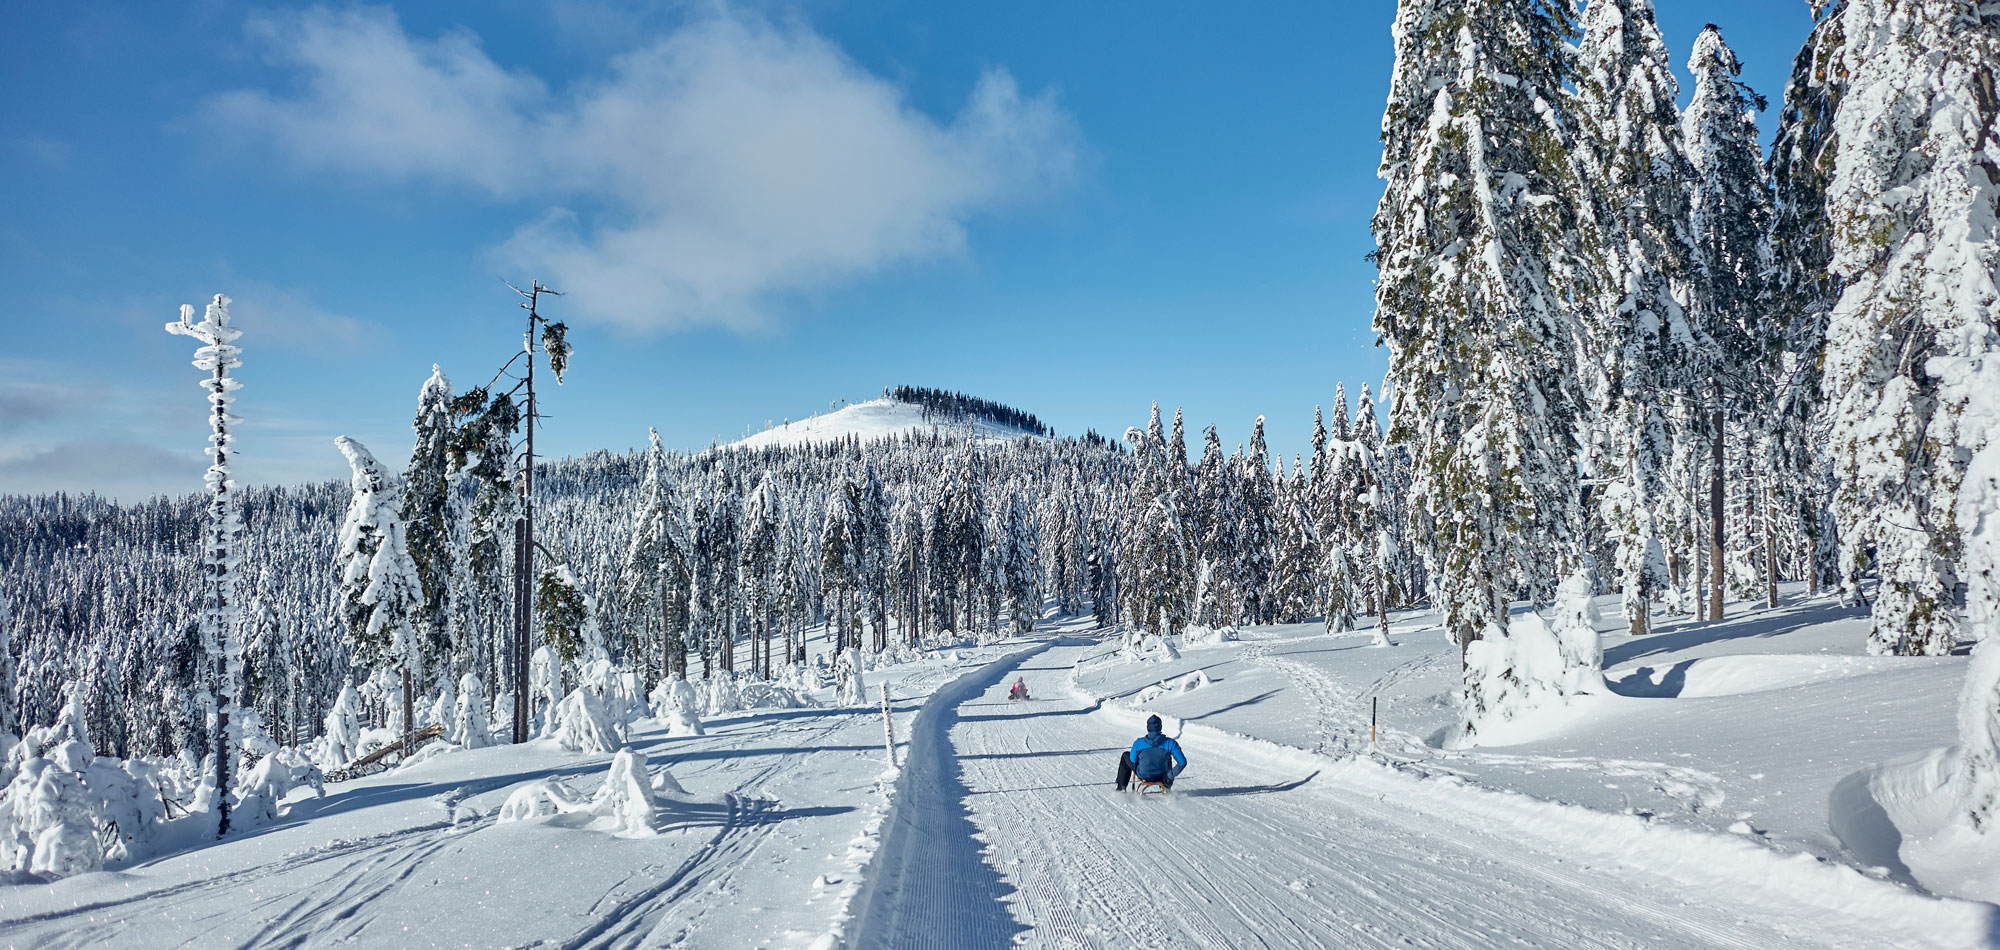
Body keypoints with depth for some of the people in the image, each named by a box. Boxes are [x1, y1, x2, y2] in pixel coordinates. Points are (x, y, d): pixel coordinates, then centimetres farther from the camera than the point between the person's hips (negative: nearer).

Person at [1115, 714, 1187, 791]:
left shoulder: (1138, 743, -23)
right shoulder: (1169, 743, -22)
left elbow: (1133, 760, -6)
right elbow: (1182, 762, -22)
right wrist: (1170, 776, -11)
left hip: (1143, 775, -1)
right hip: (1161, 777, 1)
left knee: (1125, 755, 26)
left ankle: (1121, 787, 32)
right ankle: (1166, 787, 49)